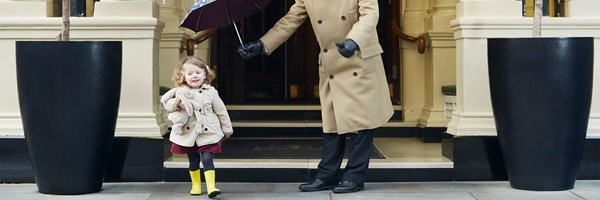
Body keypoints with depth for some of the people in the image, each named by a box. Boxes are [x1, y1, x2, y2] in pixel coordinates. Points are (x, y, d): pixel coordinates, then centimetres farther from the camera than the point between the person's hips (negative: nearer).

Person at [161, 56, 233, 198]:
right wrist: (176, 103, -21)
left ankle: (211, 187, -9)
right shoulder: (180, 92, -3)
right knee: (193, 160, 13)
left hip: (207, 133, -2)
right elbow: (167, 104, 1)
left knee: (207, 158, -10)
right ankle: (196, 185, 29)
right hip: (188, 133, 2)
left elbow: (221, 111, 5)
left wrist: (227, 128, 11)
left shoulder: (210, 92, -4)